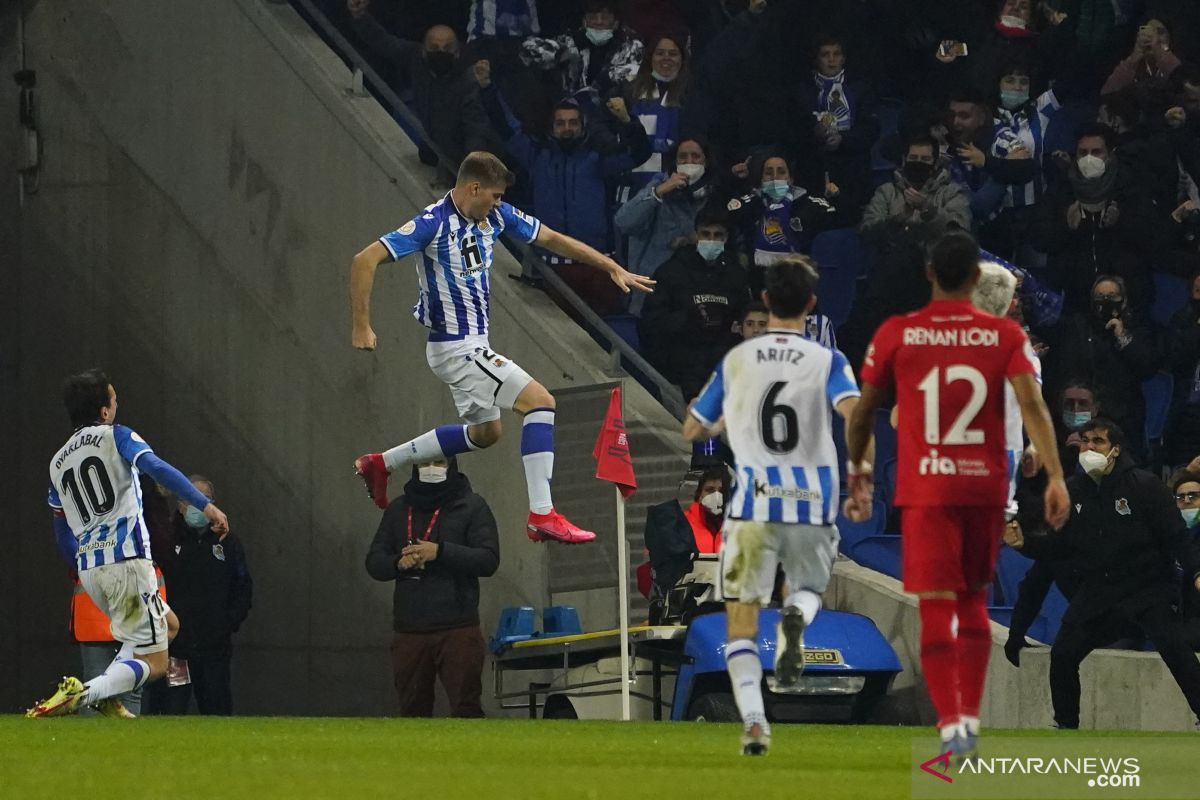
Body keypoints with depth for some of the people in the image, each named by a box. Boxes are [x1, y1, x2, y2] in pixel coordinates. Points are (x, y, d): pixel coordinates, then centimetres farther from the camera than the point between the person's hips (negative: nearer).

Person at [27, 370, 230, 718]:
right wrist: (204, 505, -24)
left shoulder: (57, 463, 19)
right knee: (153, 663, -3)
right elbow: (156, 468, -18)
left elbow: (64, 539, 24)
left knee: (167, 624, 27)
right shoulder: (116, 437, 1)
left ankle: (108, 698, 8)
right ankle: (80, 694, -28)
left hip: (88, 569, 7)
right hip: (127, 561, -7)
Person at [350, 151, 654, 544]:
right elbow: (366, 260, -24)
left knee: (485, 432, 25)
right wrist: (361, 326, -26)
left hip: (473, 342, 10)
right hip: (456, 346, -10)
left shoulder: (496, 216, 1)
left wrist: (613, 268, 8)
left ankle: (382, 464, 33)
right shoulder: (433, 223, -22)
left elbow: (553, 239, 11)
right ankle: (542, 515, -15)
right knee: (540, 402, -15)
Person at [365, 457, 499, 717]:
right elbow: (374, 562, 13)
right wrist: (398, 563, -10)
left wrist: (440, 552, -17)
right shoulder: (398, 509, 16)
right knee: (412, 711, 4)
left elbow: (489, 560, -6)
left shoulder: (471, 506, 5)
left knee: (465, 709, -10)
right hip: (409, 632, 4)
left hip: (458, 629, -4)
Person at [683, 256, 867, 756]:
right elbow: (854, 412, -19)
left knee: (742, 618, 6)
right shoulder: (827, 362, 0)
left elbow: (692, 430, 13)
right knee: (809, 588, 25)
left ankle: (753, 720, -12)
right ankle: (797, 617, -13)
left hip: (754, 505, 0)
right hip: (813, 505, 0)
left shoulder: (736, 361, 5)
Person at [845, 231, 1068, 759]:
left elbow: (863, 413, 7)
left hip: (925, 491, -2)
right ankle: (970, 716, 21)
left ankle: (951, 723, -18)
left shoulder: (895, 335, -1)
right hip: (986, 489, 2)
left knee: (936, 610, -5)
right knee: (974, 602, 19)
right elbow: (1032, 405, -12)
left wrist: (857, 466, 25)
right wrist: (1056, 477, -14)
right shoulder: (1005, 336, 0)